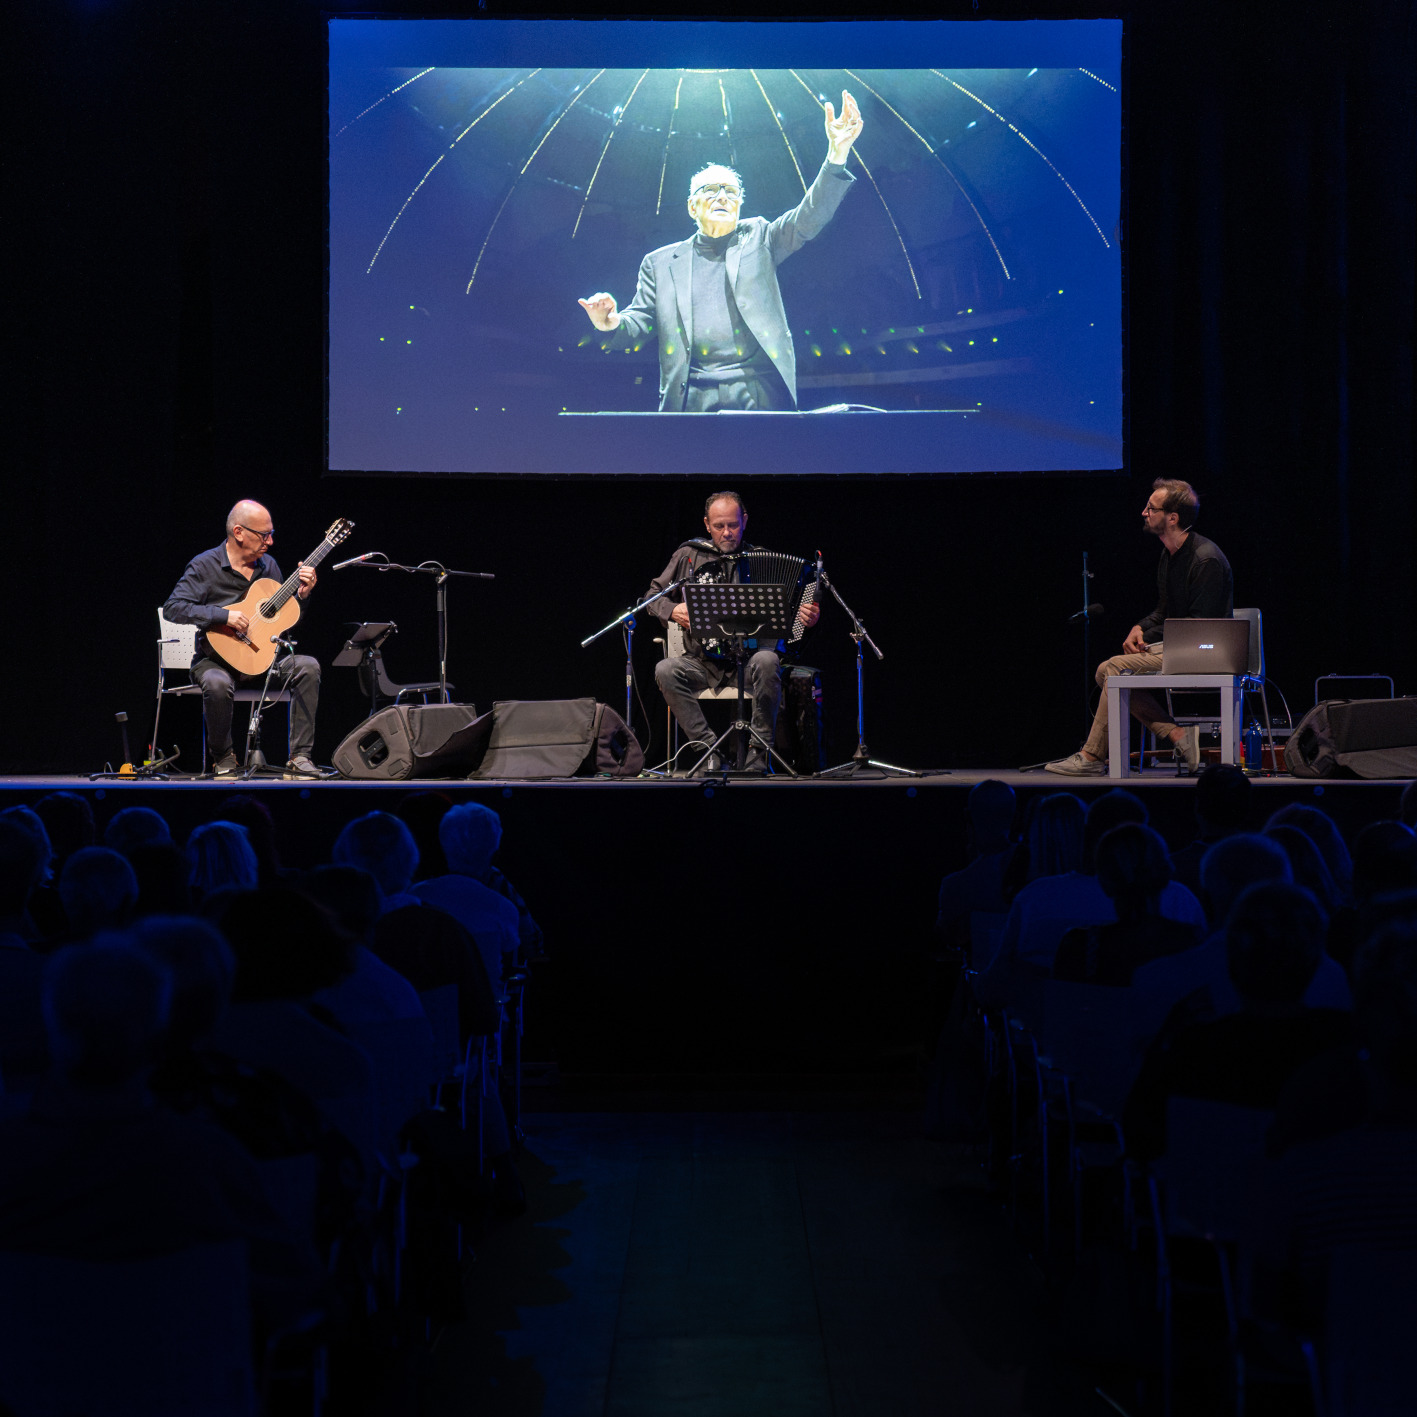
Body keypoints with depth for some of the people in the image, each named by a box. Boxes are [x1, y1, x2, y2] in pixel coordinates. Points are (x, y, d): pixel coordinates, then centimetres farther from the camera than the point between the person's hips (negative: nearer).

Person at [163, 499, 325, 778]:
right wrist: (224, 615, -26)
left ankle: (299, 758, -19)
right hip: (216, 658, -5)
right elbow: (172, 608, -18)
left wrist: (303, 593, -3)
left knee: (308, 666, -20)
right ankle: (223, 760, -12)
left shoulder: (268, 564, 10)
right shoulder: (205, 566, -8)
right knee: (217, 683, -38)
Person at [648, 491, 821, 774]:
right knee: (665, 670, -30)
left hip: (747, 660, -1)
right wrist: (672, 610, -7)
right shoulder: (688, 555, 10)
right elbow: (653, 596, 15)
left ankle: (758, 751, -22)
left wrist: (807, 618, -10)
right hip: (702, 663, 1)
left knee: (767, 661, -36)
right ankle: (708, 748, -22)